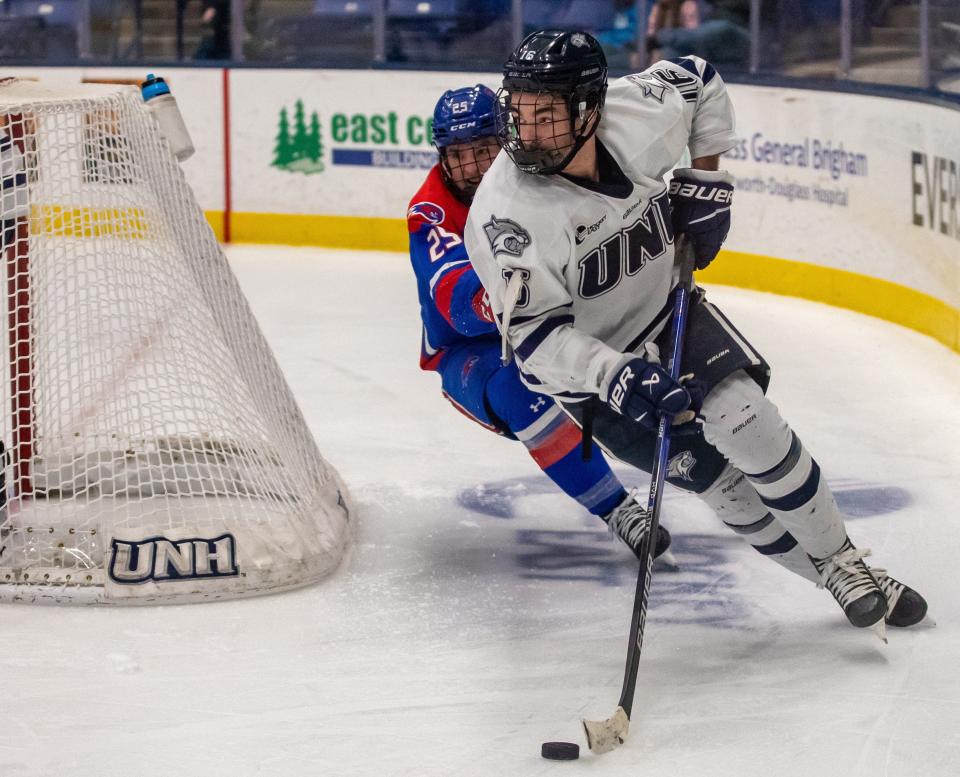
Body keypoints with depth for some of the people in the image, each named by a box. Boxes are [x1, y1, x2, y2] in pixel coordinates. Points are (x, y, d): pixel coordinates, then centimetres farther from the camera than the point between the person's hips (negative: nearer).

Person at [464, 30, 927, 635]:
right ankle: (832, 575, 10)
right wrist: (614, 377, -43)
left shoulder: (641, 113, -22)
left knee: (747, 421, -15)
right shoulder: (506, 214, -32)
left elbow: (700, 84, 2)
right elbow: (536, 336, -29)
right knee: (719, 479, -7)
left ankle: (844, 561, 2)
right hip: (588, 362, -3)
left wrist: (705, 179, -4)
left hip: (668, 311, 3)